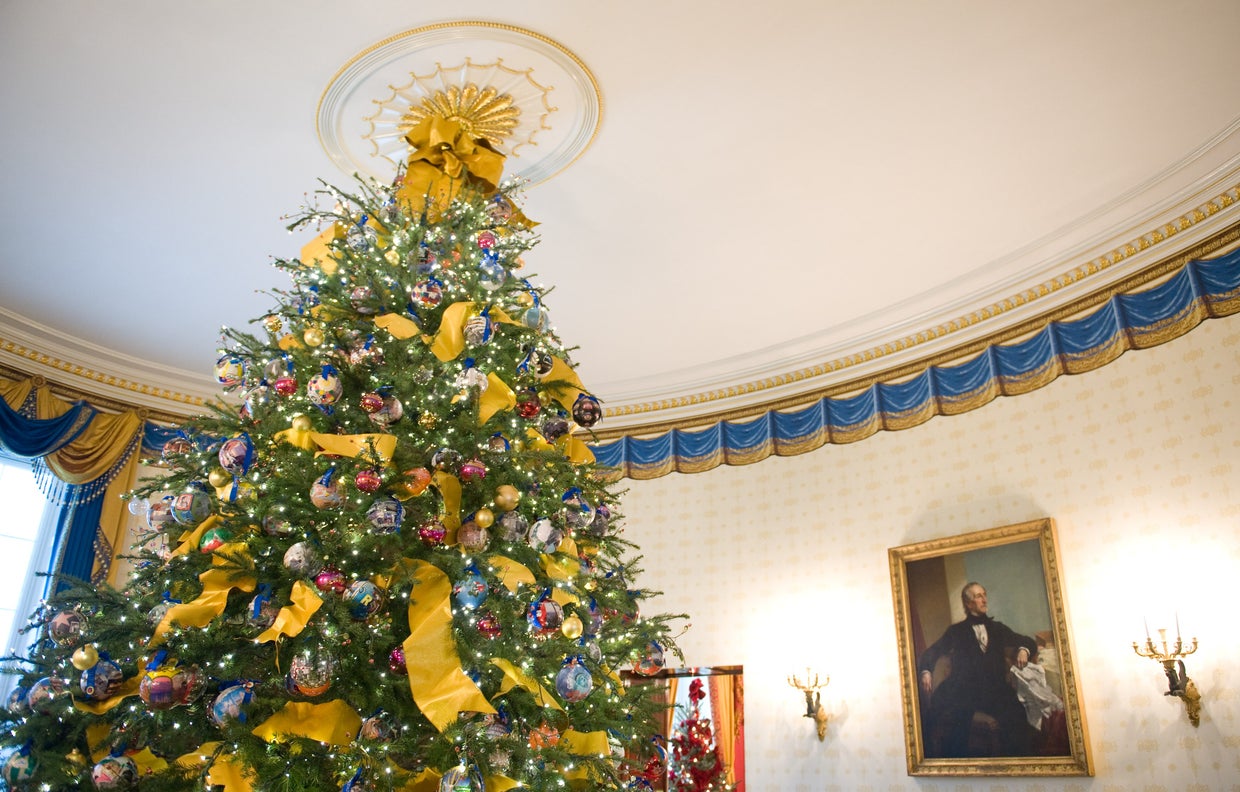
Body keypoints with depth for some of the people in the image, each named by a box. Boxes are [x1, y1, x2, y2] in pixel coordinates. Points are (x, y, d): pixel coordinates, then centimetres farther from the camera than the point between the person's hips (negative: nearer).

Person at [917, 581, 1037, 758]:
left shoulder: (997, 628, 27)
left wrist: (1023, 650, -1)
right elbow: (931, 652, 12)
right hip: (964, 690, -2)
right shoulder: (956, 631, 20)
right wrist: (925, 672, -9)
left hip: (995, 689, 2)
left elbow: (1028, 641, 24)